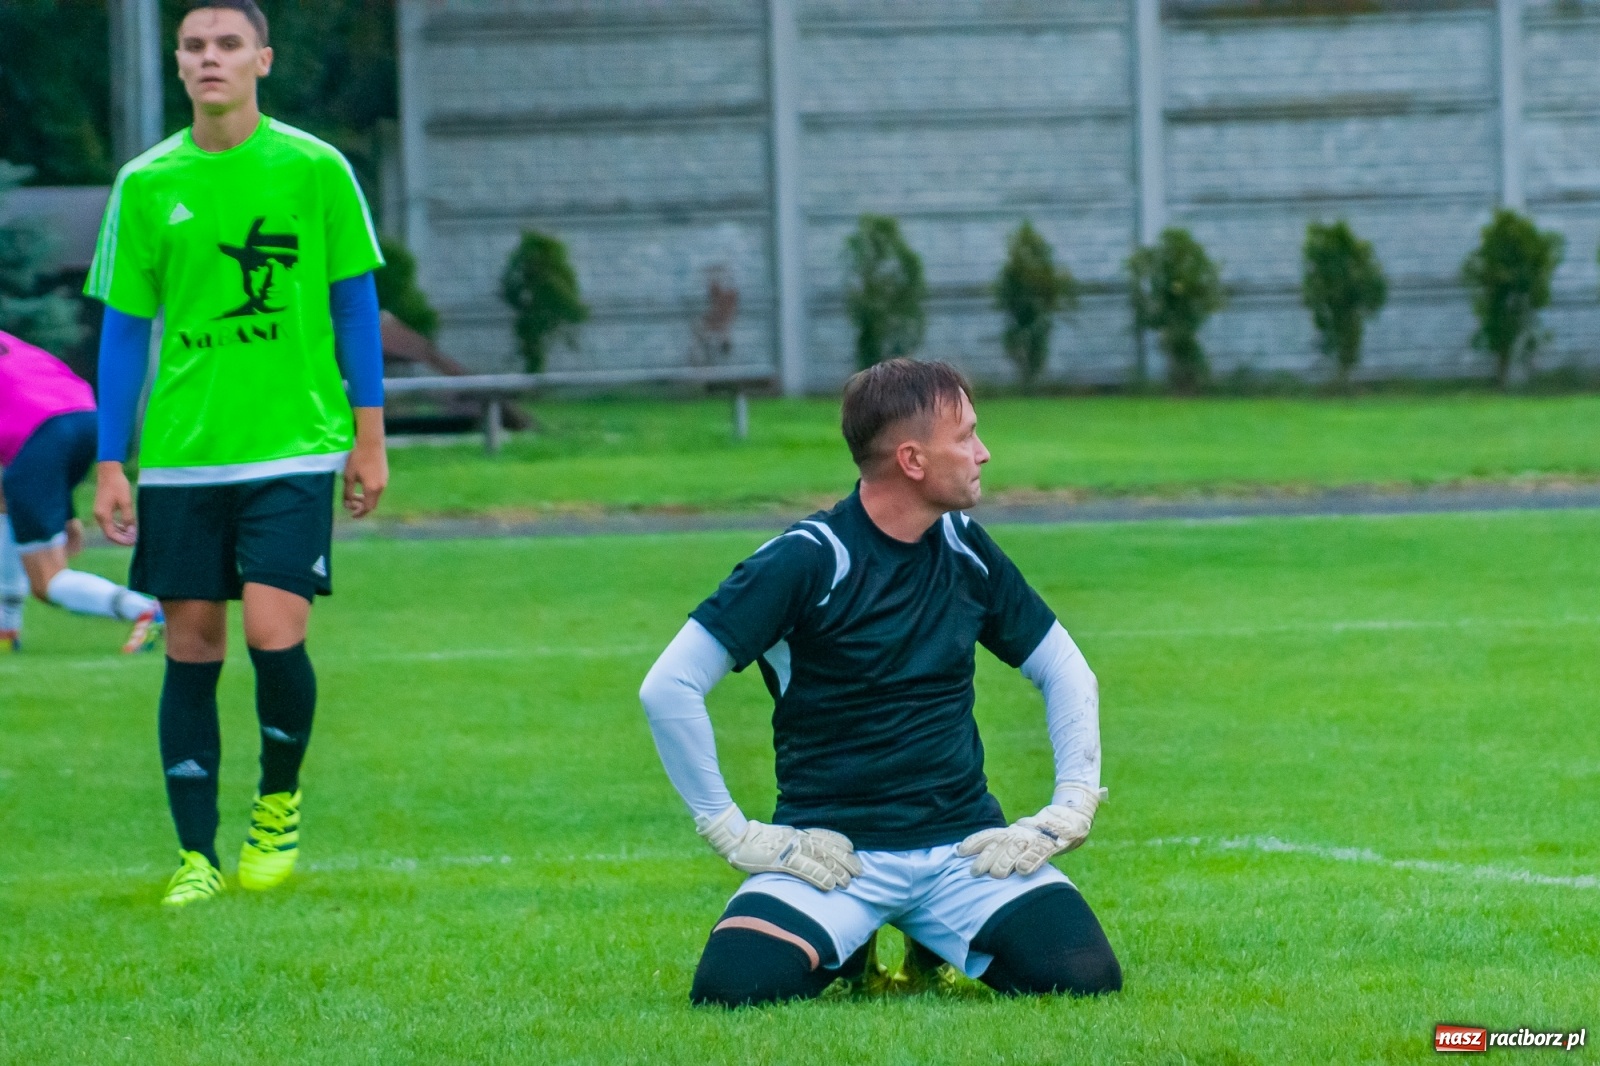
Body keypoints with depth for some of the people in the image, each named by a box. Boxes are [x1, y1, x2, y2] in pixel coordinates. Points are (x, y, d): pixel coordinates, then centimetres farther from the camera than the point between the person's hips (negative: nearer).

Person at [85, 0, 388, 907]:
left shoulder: (316, 170, -1)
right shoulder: (147, 184, 4)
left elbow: (355, 301, 5)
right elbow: (124, 326, 8)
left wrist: (369, 436, 2)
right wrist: (110, 467, 5)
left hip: (293, 447, -2)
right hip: (180, 455, 2)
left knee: (274, 633, -14)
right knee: (192, 649, 3)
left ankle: (281, 800, 13)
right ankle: (198, 857, 11)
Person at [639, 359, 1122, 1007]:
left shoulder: (965, 552, 6)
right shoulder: (806, 562, -11)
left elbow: (1065, 673, 18)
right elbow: (668, 688, -13)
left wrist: (1068, 812, 5)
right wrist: (734, 833, -11)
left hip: (964, 846, 4)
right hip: (833, 852, -4)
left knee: (1087, 977, -21)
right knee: (734, 987, -30)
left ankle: (937, 950, 12)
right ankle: (845, 952, 7)